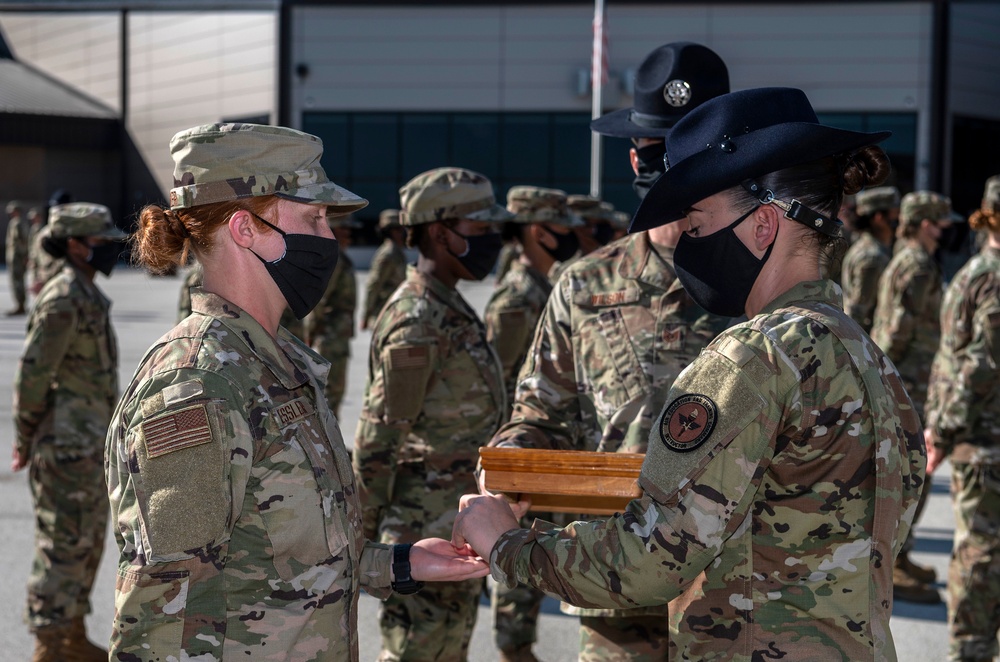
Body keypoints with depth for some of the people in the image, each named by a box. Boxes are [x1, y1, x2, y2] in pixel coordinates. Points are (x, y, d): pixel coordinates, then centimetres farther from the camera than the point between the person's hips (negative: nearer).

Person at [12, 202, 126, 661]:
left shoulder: (86, 295, 13)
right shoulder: (63, 299, -18)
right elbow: (33, 373, -18)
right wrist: (25, 441, -11)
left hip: (89, 445, 10)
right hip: (66, 446, -10)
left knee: (87, 542, 16)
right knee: (62, 547, -4)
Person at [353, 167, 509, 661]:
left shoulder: (450, 309, 12)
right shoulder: (416, 320, -19)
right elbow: (377, 439, -19)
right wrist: (369, 538, -15)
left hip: (459, 524, 10)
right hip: (428, 528, -10)